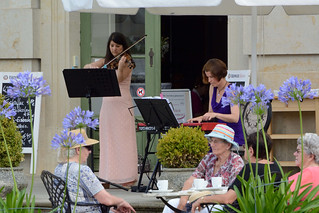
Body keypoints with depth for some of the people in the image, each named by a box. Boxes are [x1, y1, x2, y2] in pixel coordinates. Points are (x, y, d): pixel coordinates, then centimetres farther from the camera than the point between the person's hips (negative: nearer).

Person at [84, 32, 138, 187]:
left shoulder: (127, 62, -3)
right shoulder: (106, 62, 14)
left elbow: (119, 79, -16)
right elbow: (86, 67, 10)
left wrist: (121, 67, -34)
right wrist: (94, 67, -12)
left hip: (122, 104, -6)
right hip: (107, 103, 6)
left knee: (123, 140, -7)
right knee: (108, 140, 5)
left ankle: (128, 177, -6)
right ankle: (110, 175, 9)